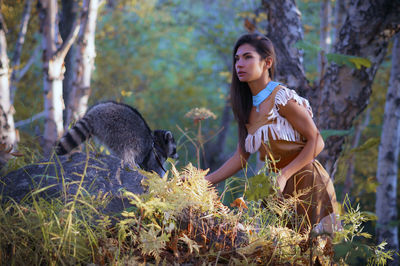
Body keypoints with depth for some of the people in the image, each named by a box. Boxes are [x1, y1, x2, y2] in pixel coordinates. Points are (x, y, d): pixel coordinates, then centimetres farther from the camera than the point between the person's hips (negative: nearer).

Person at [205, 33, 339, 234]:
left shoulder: (282, 98, -14)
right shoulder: (247, 106, 8)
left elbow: (316, 141, -14)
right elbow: (241, 156, 10)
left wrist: (284, 176, -22)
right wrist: (203, 182, 4)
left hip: (307, 184, -7)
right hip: (281, 188, 7)